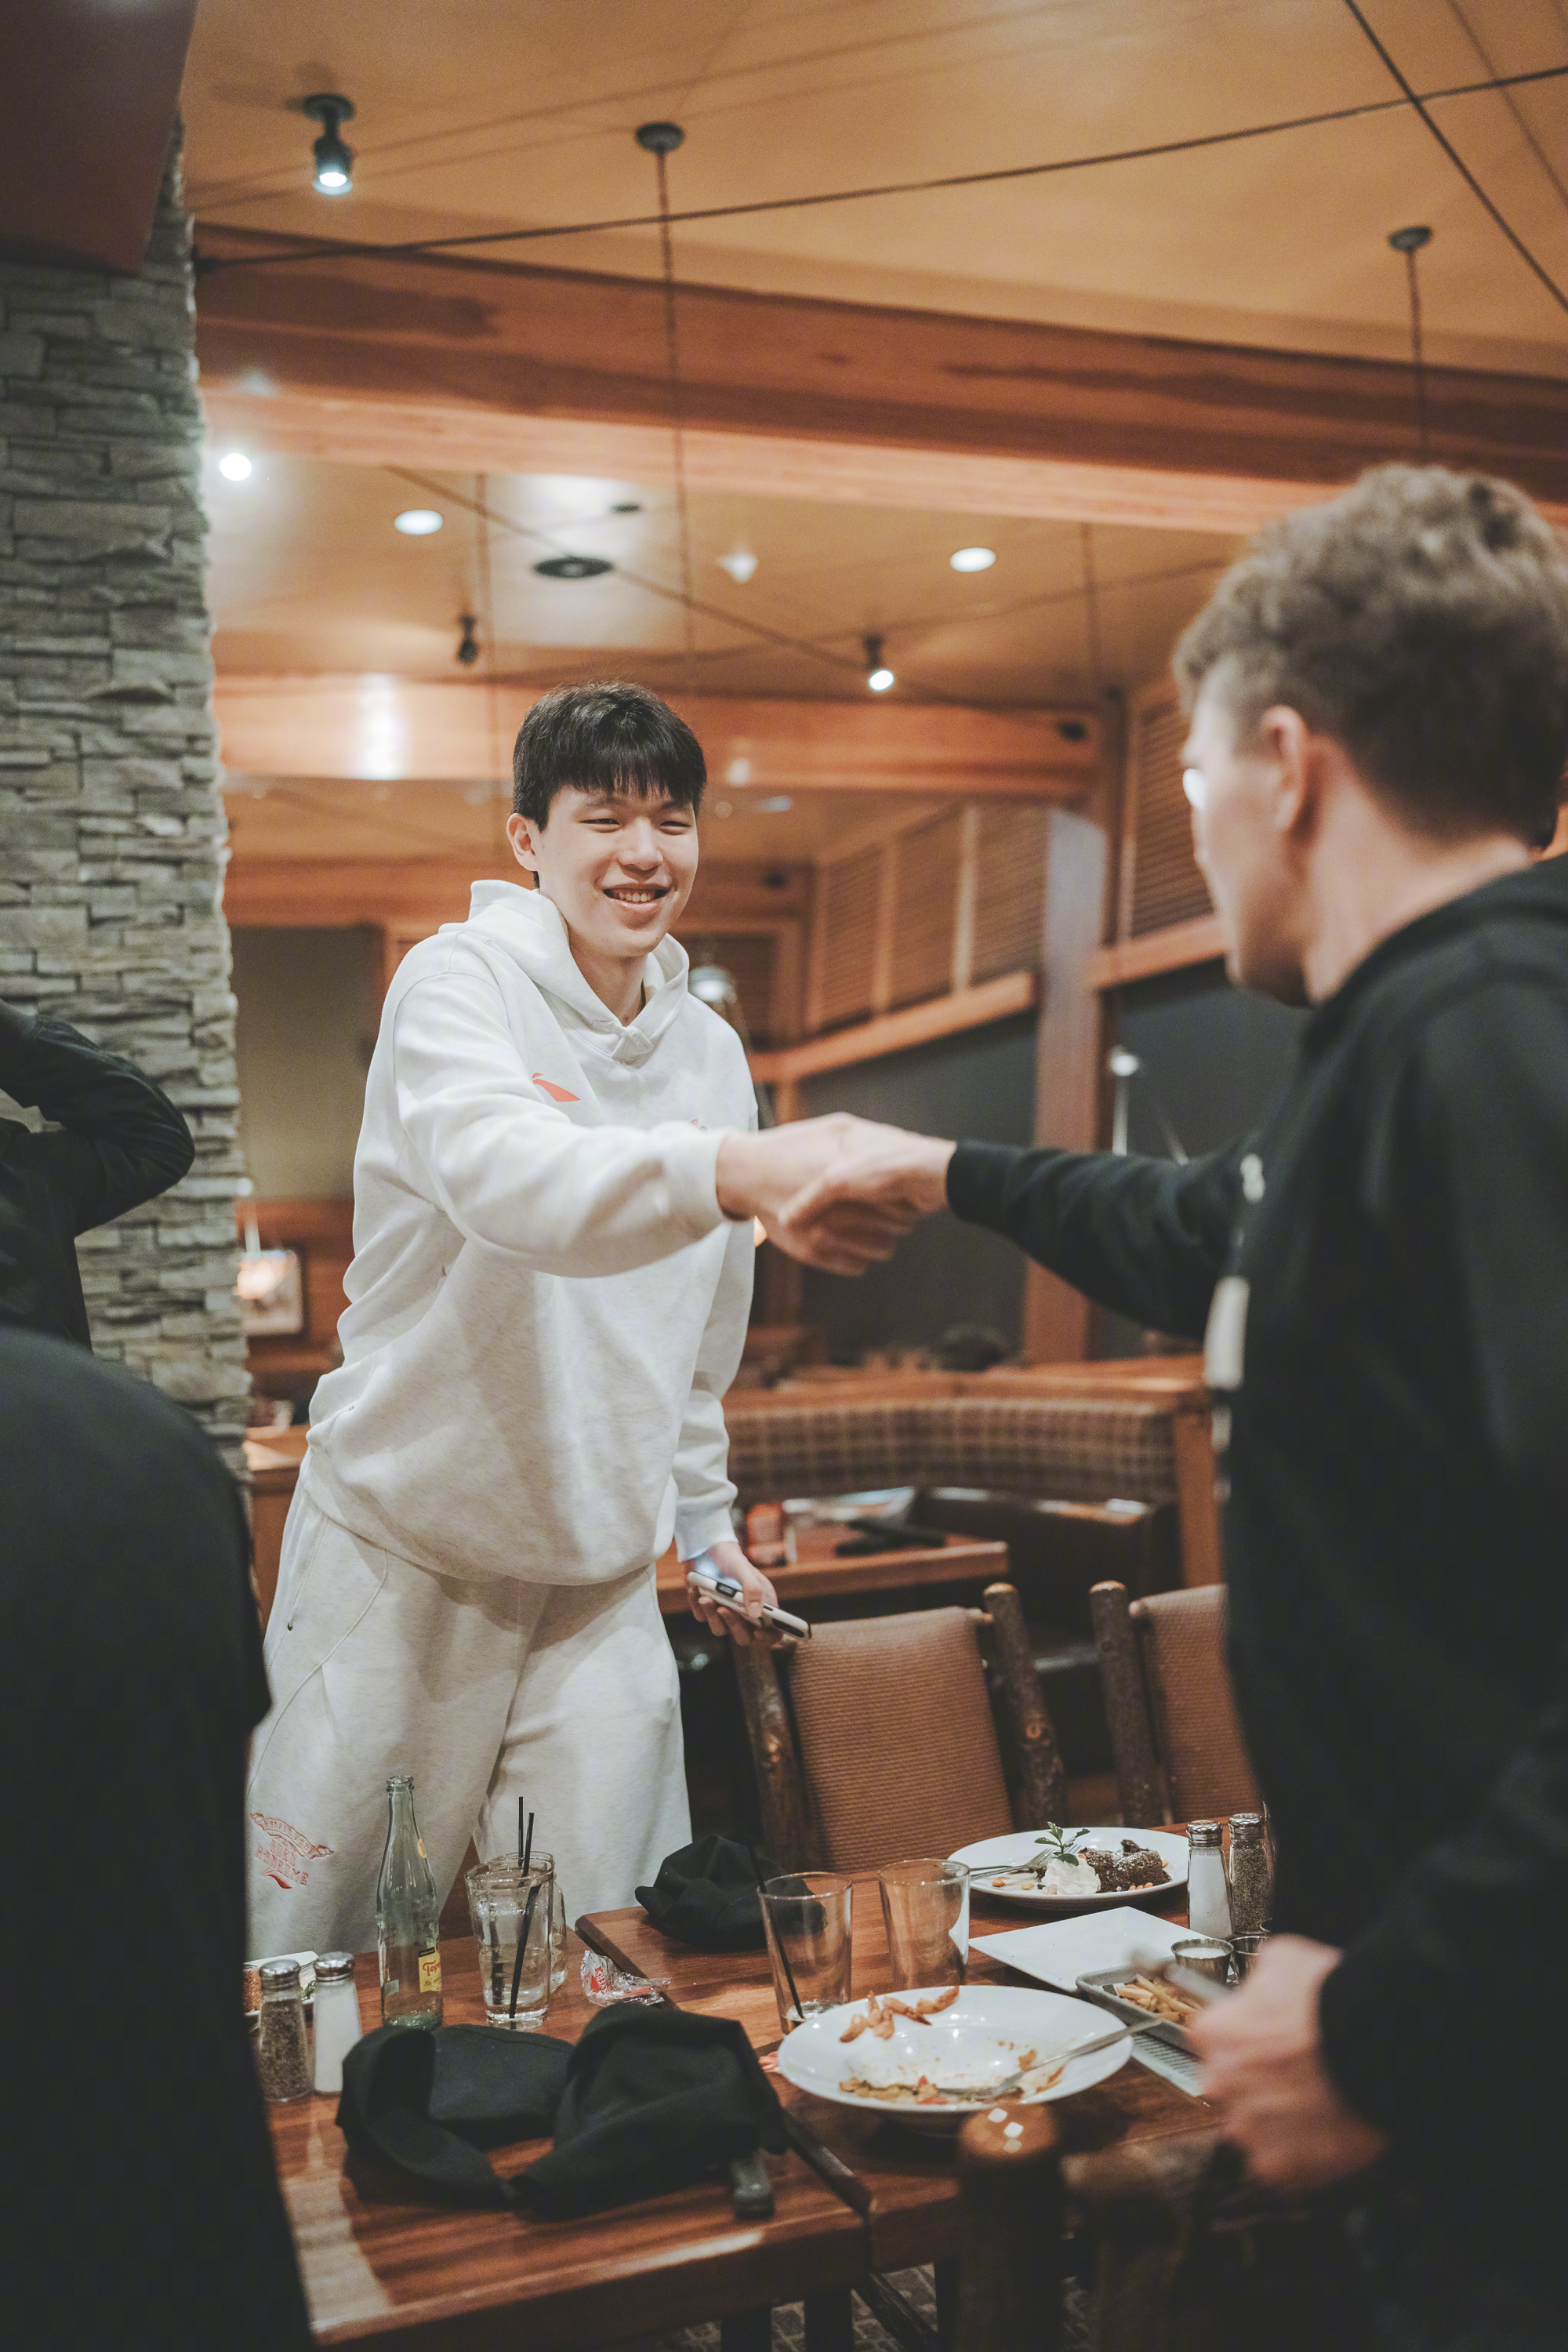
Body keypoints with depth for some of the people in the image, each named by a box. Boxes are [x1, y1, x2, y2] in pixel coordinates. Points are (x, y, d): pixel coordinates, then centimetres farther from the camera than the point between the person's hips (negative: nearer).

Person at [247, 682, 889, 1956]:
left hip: (605, 1581, 4)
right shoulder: (459, 980, -10)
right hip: (404, 1553, -4)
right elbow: (504, 1176, -33)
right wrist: (731, 1169, -49)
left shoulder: (712, 1049, 9)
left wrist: (705, 1516, 17)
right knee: (309, 1972, 9)